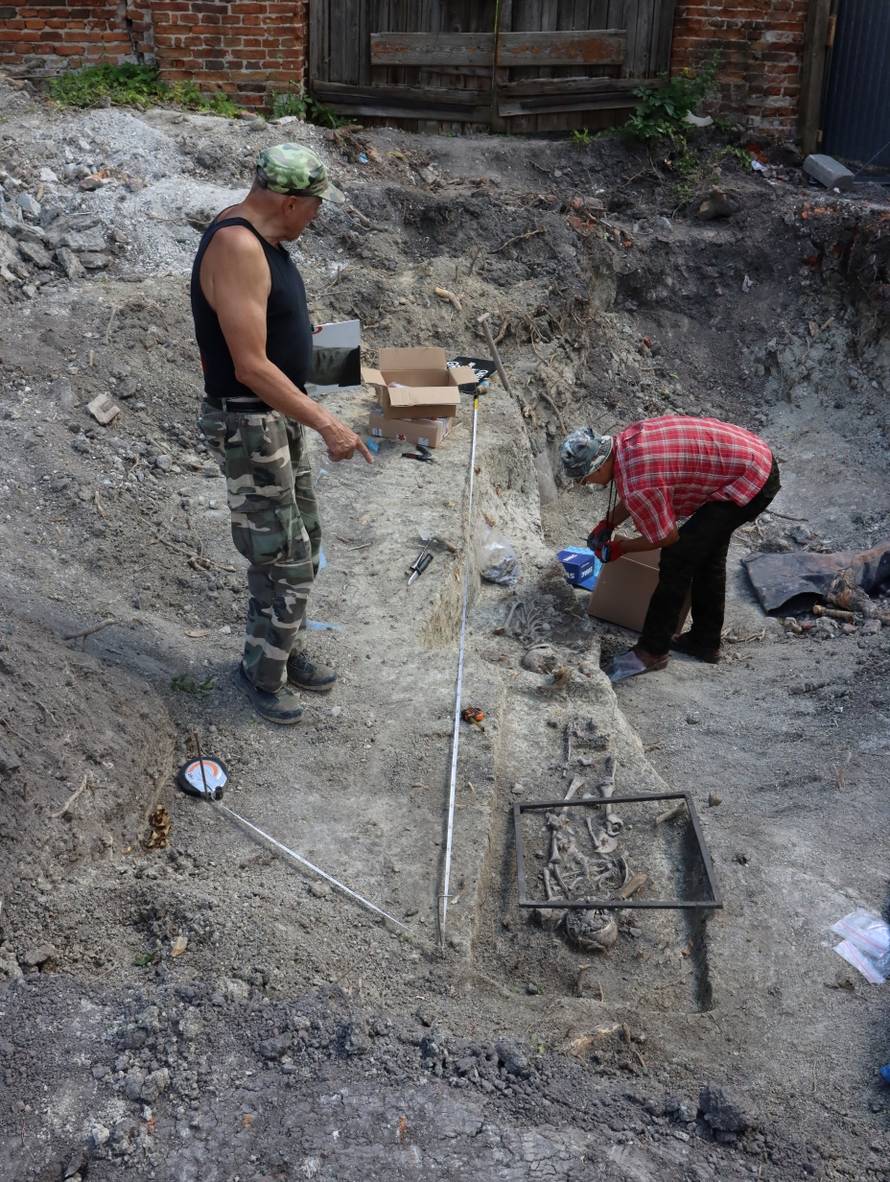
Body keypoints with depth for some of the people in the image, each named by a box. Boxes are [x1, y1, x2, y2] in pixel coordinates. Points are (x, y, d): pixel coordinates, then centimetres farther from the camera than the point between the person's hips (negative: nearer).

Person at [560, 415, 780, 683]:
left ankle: (652, 651, 2)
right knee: (708, 554, 21)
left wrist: (620, 547, 3)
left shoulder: (637, 484, -27)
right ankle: (705, 641, 34)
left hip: (748, 481, -10)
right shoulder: (625, 440, 1)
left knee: (677, 558, -7)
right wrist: (606, 524, 13)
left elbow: (666, 538, -11)